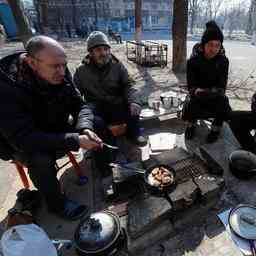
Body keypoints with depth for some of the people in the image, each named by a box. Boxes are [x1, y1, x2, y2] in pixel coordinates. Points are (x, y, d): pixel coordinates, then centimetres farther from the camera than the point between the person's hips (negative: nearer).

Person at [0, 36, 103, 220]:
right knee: (41, 159, -35)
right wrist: (75, 141, -39)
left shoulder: (61, 75, -14)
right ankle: (57, 204, -5)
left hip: (57, 132, 5)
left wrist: (84, 129, -32)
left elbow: (79, 105, -10)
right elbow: (23, 137, -34)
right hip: (21, 145, -4)